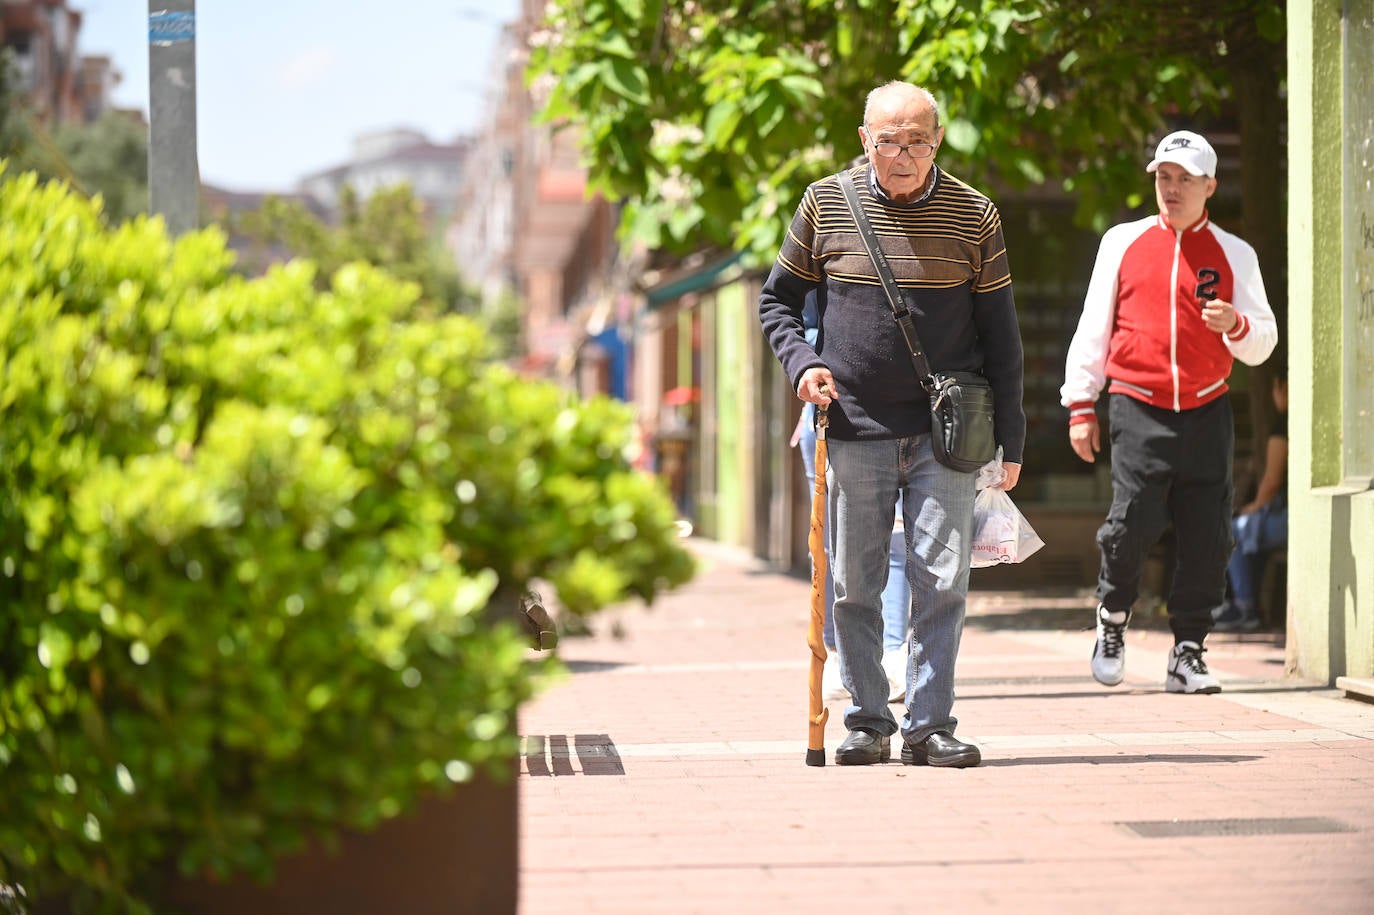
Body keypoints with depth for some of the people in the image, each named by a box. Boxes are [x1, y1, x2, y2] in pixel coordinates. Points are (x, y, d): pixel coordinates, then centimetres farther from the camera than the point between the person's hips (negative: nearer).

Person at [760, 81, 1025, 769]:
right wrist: (801, 362, -6)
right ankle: (866, 721, 16)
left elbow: (999, 334, 7)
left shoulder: (973, 214, 2)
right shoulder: (826, 203, 2)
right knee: (854, 585, 4)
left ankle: (929, 725, 6)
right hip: (854, 428, 1)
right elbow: (777, 298, 13)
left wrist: (1009, 438, 5)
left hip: (947, 431, 0)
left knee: (941, 581, -3)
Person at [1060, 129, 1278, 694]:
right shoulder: (1122, 243, 10)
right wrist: (1080, 404, 8)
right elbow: (1094, 327, 12)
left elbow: (1263, 345, 12)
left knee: (1207, 539, -2)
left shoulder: (1235, 255, 10)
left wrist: (1236, 324, -10)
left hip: (1208, 412, 1)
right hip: (1138, 409, -1)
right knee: (1132, 525, -12)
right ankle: (1112, 617, 15)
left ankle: (1187, 653, 9)